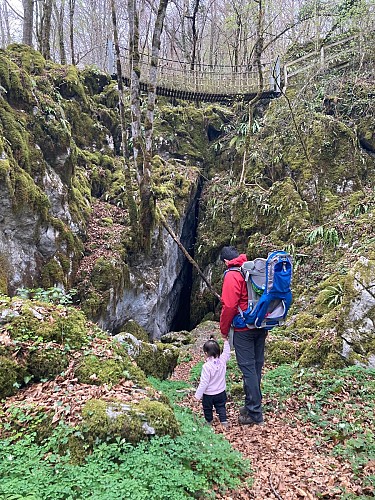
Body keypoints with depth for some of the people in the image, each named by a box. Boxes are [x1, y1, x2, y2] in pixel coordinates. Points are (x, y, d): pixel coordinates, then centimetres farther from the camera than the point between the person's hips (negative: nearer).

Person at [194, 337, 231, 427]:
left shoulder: (206, 366, -29)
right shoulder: (222, 361, -14)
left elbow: (204, 382, -25)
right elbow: (227, 353, 9)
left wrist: (198, 395, -15)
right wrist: (226, 341, 15)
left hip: (208, 394, -4)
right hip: (221, 392, 4)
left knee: (207, 408, 20)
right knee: (221, 407, 21)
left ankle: (209, 421, 37)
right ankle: (224, 421, 17)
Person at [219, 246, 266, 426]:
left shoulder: (232, 275, -13)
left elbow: (229, 306, -19)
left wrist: (224, 329, -5)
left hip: (244, 329, -8)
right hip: (262, 326, 8)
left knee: (248, 368, -1)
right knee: (257, 365, 15)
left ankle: (254, 414, 4)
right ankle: (252, 405, 28)